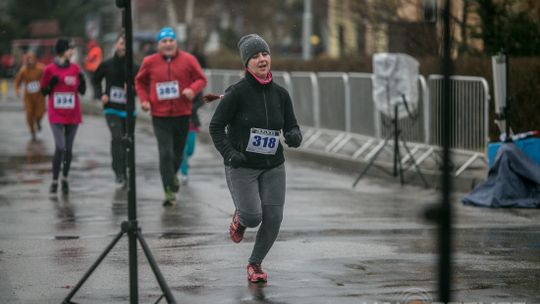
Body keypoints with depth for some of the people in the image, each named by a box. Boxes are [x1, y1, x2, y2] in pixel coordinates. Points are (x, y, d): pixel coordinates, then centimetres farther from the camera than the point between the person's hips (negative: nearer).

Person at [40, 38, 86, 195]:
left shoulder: (75, 68, 5)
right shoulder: (50, 69, -3)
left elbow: (82, 90, 8)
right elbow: (43, 91, 2)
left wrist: (81, 80, -11)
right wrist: (53, 82, -16)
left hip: (72, 115, 3)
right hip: (56, 115, -3)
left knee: (68, 148, 6)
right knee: (60, 147, -14)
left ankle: (65, 179, 19)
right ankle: (54, 181, -4)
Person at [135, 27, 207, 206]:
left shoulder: (188, 60, -2)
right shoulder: (150, 62, 0)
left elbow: (201, 79, 3)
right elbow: (140, 81, 15)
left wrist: (193, 89, -18)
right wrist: (144, 99, 0)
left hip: (182, 114, 2)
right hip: (160, 116, -2)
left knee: (178, 151, 16)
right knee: (165, 153, -12)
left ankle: (173, 174, 48)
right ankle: (169, 192, -9)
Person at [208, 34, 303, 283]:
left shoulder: (280, 94, 3)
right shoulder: (237, 92, -11)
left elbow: (292, 126, 9)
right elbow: (216, 126, -6)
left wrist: (294, 136, -15)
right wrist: (229, 153, -18)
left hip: (273, 167, 4)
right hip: (241, 167, -4)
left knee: (273, 218, -3)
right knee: (253, 217, -15)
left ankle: (255, 263, 22)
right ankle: (239, 217, 25)